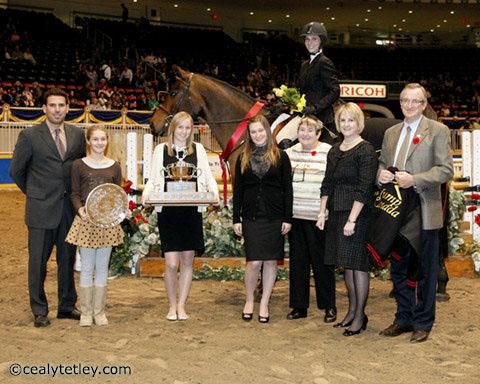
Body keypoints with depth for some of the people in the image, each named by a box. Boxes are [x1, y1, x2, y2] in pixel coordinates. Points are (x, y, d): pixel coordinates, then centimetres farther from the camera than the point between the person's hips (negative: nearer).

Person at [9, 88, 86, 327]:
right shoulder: (29, 136, -4)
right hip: (42, 209, -4)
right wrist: (33, 193, 8)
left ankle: (67, 307, 23)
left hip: (69, 209, 4)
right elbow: (16, 170, 4)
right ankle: (39, 311, 14)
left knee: (68, 259, 11)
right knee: (38, 262, 3)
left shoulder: (77, 135, 7)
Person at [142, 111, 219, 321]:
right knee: (171, 264, -4)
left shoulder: (198, 149, 10)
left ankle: (181, 306, 17)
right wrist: (147, 192, -12)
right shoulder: (161, 150, 8)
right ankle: (172, 305, 14)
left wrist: (214, 191, -9)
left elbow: (208, 177, 11)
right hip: (168, 212, -1)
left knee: (187, 261, 5)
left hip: (192, 212, 1)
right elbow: (153, 179, 8)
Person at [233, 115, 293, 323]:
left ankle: (264, 304, 17)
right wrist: (236, 219, 4)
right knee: (254, 262, -6)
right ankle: (249, 300, 17)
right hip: (251, 218, 0)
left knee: (270, 261, 4)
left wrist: (287, 218, -3)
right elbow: (237, 191, 10)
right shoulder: (243, 159, 9)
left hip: (274, 217, 0)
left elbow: (287, 189, 3)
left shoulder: (280, 157, 4)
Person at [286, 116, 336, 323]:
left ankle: (329, 307, 13)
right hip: (295, 216, 4)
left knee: (322, 261, 1)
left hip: (318, 218, -4)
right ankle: (299, 306, 18)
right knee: (298, 261, 9)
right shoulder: (290, 152, 11)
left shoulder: (329, 153, -3)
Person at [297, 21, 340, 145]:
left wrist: (315, 107, -22)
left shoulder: (324, 62, -7)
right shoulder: (305, 64, 19)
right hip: (308, 119, 8)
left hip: (322, 118, -8)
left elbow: (335, 92, -13)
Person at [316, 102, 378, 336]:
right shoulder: (334, 151, 14)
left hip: (357, 214, -7)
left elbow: (364, 190, -14)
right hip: (336, 213, 7)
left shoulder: (366, 151, -9)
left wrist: (352, 220, -18)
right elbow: (327, 185, 16)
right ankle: (351, 312, 22)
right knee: (347, 265, 13)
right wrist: (322, 213, 9)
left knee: (357, 264, -3)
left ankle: (360, 317, 6)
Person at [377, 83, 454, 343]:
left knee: (425, 271, 3)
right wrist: (382, 173, -2)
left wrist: (414, 180, -21)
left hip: (424, 213, -5)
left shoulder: (438, 131, -3)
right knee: (399, 269, 12)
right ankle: (404, 319, 25)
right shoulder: (391, 133, 15)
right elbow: (382, 163, 22)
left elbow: (446, 170, -10)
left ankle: (423, 323, 15)